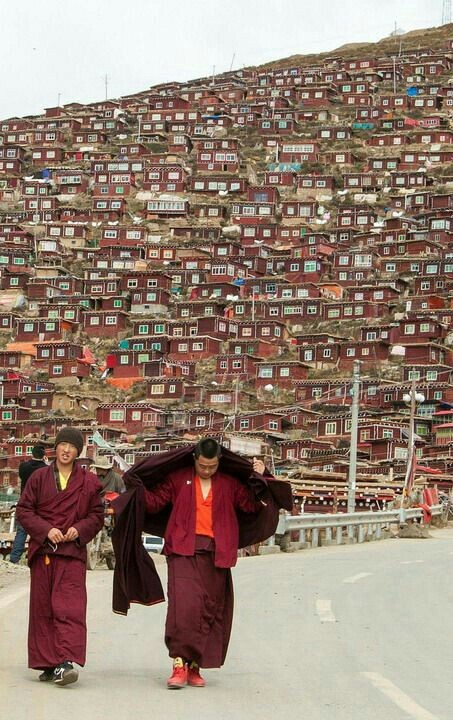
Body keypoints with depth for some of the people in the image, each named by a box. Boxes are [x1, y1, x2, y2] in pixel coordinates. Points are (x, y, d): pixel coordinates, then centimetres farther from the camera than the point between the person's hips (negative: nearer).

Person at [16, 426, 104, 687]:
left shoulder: (89, 481, 7)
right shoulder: (39, 477, 8)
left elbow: (97, 516, 10)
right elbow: (24, 510, 5)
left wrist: (79, 530, -9)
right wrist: (46, 530, -10)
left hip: (73, 552, -2)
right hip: (42, 551, 2)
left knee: (70, 607, -14)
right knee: (42, 608, 3)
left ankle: (66, 663, -22)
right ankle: (47, 665, 10)